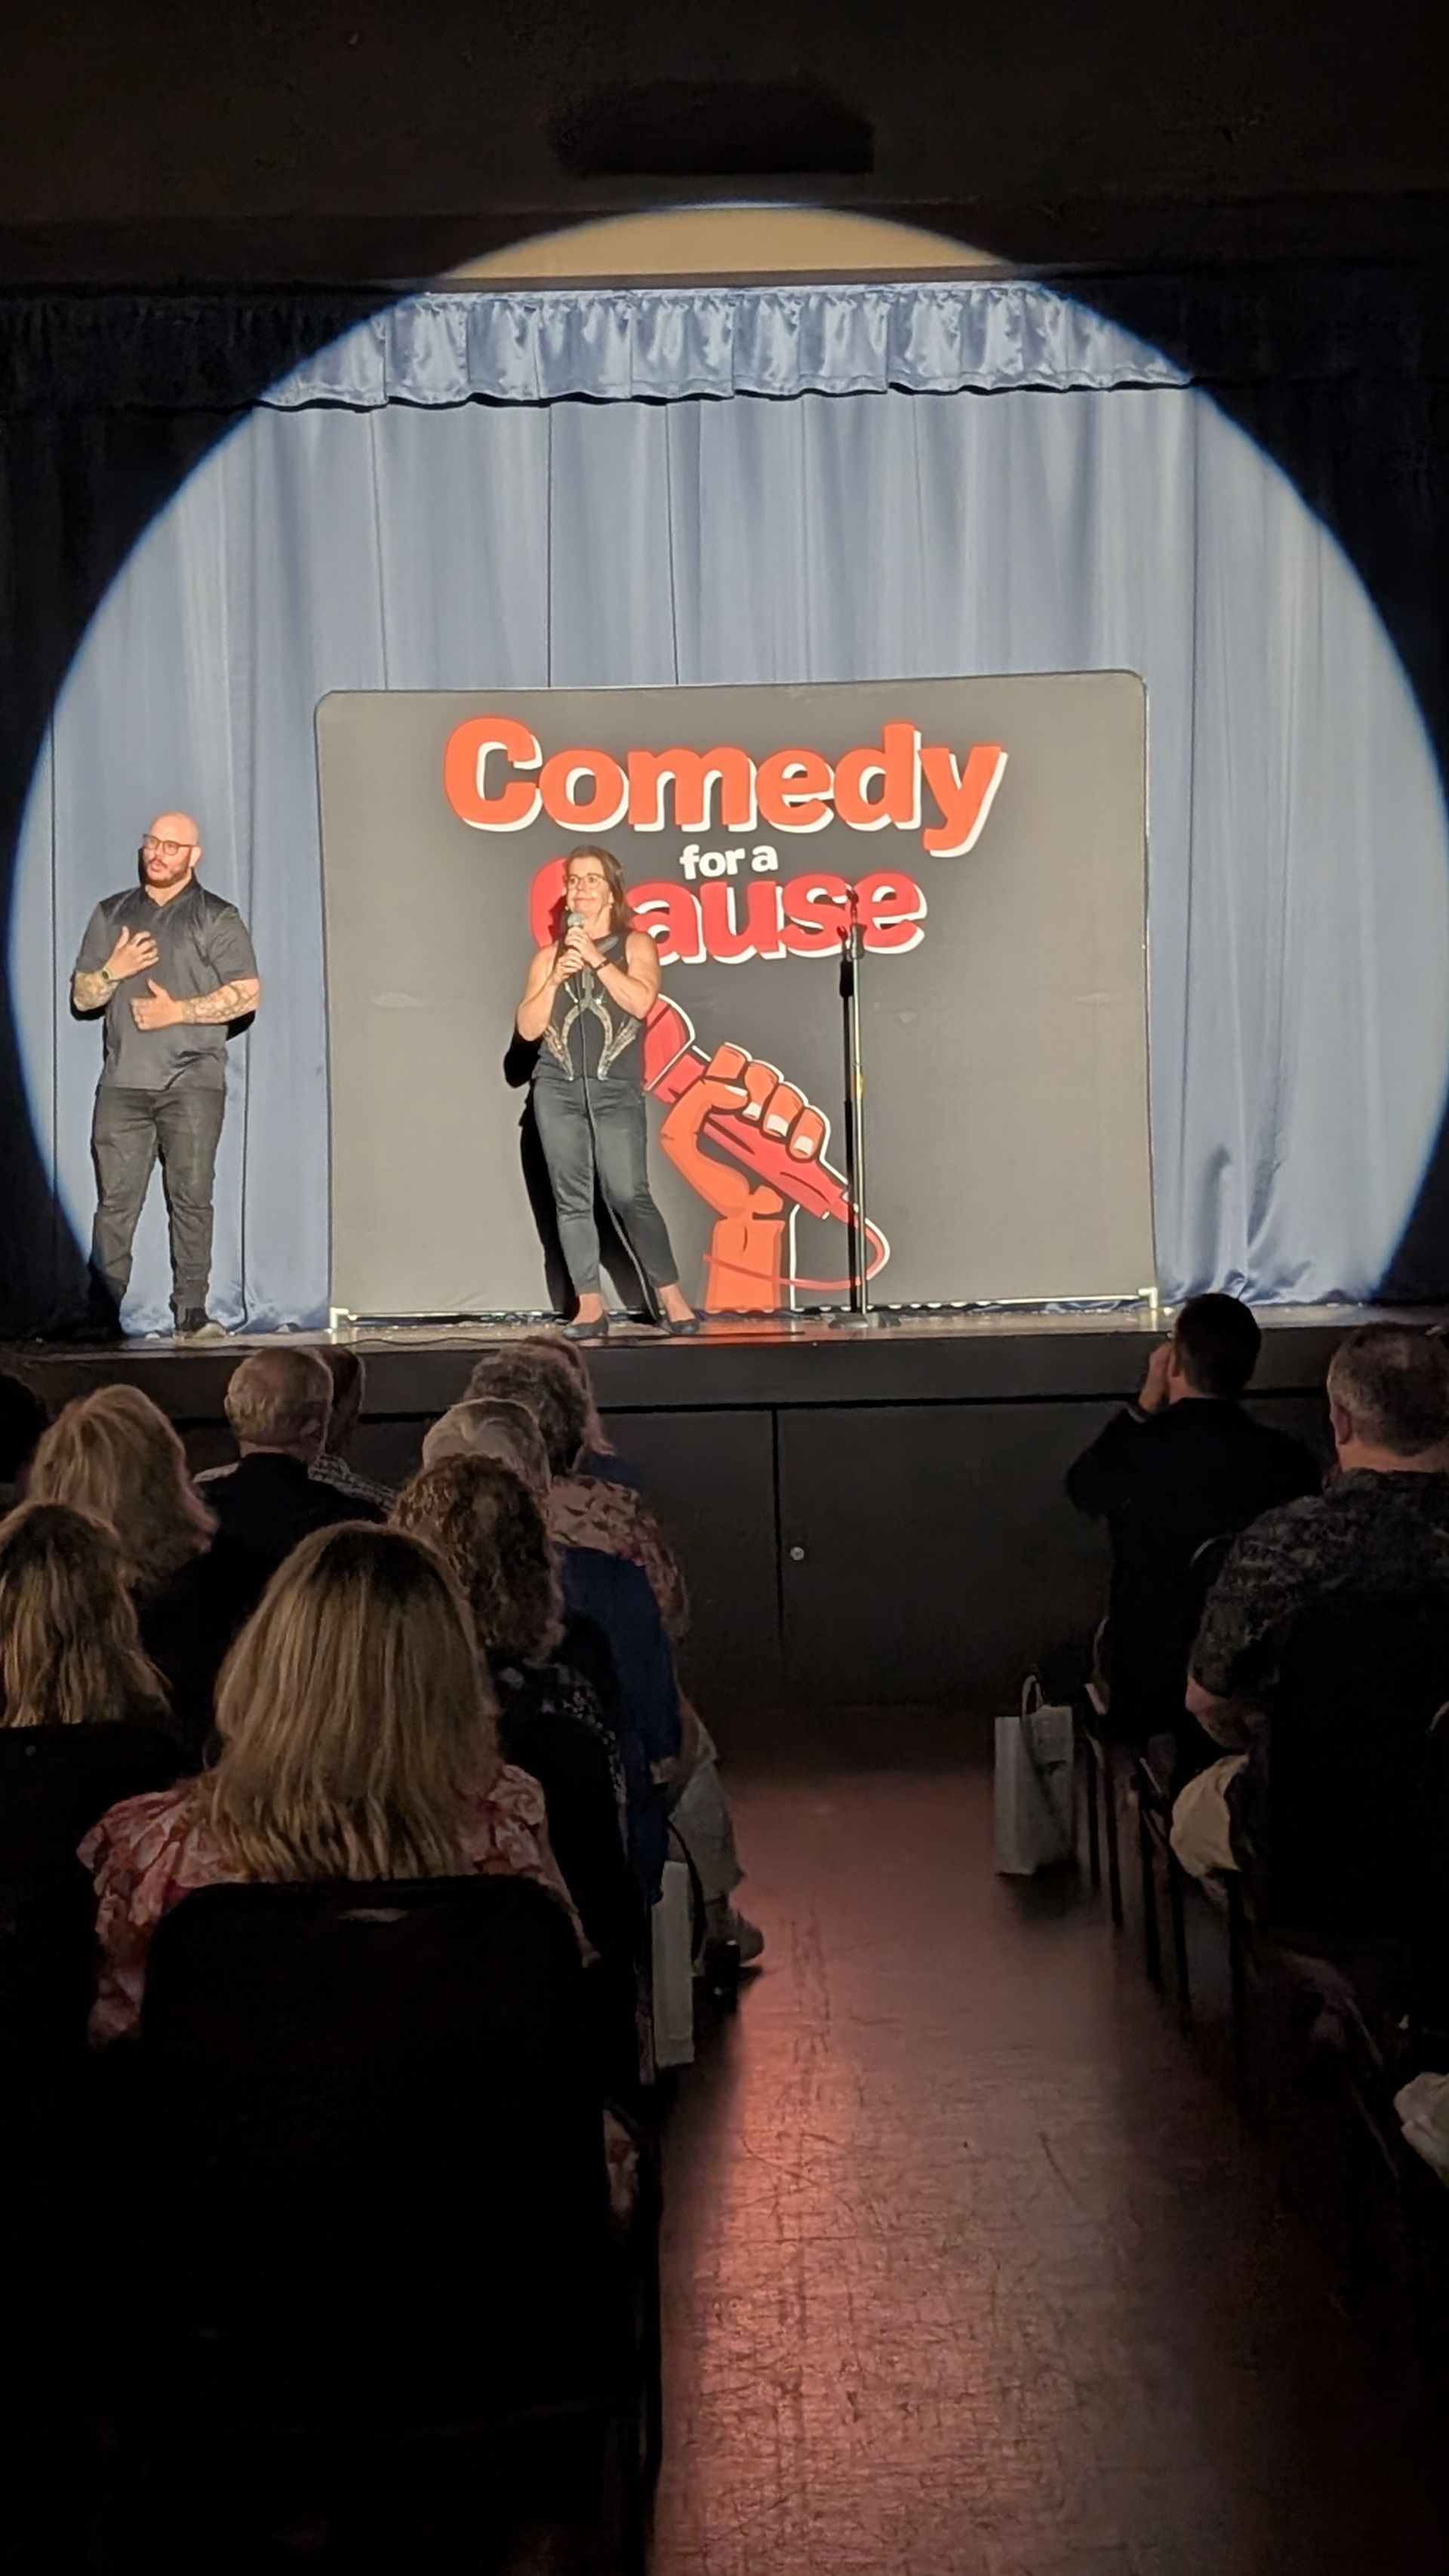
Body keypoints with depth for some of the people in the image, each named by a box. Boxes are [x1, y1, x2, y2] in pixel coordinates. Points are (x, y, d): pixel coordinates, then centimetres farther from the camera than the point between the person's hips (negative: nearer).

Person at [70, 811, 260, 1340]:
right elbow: (81, 997, 18)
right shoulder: (112, 914, 18)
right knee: (115, 1201, -3)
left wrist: (178, 1011, -10)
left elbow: (247, 994, -3)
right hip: (123, 1082, 3)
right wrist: (113, 971, -3)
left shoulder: (217, 917, 7)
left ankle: (191, 1316, 2)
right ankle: (102, 1320, -3)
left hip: (193, 1083, -2)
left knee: (191, 1199, -3)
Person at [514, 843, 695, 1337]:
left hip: (616, 1090, -3)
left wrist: (596, 959, -10)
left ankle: (673, 1298, -5)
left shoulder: (635, 946, 9)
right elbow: (528, 1028, 9)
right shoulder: (550, 955, 15)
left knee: (628, 1196, -12)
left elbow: (641, 1001, -10)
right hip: (558, 1088, 3)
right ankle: (589, 1306, 1)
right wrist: (557, 978, -3)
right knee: (572, 1198, -1)